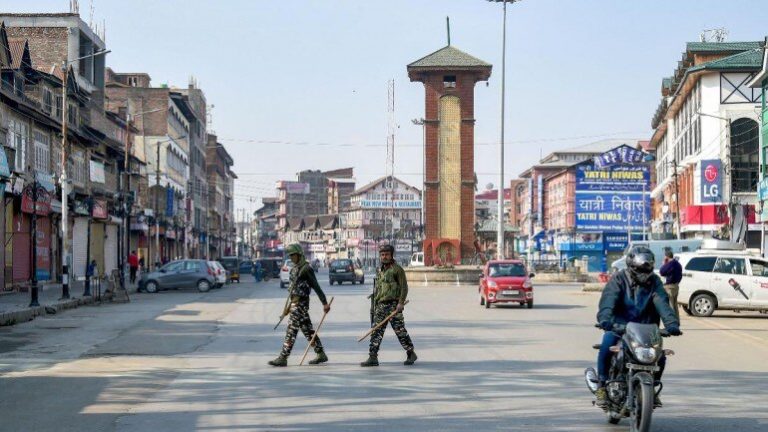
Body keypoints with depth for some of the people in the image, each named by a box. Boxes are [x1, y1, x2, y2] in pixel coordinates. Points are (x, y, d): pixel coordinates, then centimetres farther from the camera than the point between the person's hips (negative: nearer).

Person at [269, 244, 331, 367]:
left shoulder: (306, 269, -12)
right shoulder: (295, 269, 15)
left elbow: (316, 287, -14)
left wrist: (325, 303, -15)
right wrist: (289, 305, 23)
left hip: (300, 303, -10)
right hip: (295, 302, 10)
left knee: (291, 330, -9)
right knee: (308, 330, 12)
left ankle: (283, 358, -8)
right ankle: (321, 355, 18)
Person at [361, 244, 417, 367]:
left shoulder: (397, 269, -4)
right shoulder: (379, 270, 17)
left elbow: (404, 287, -8)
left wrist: (401, 303, -17)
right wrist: (375, 304, 18)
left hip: (393, 305, -6)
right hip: (380, 305, 6)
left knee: (400, 330, -3)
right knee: (376, 331, 0)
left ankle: (411, 354, 12)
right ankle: (373, 358, -1)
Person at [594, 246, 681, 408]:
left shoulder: (654, 282, 4)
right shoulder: (618, 280, -6)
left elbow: (662, 303, -11)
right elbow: (607, 302, -22)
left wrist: (672, 323, -30)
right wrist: (605, 320, -43)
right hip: (619, 327, -3)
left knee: (660, 355, -15)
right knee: (607, 345, -30)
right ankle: (602, 386, -14)